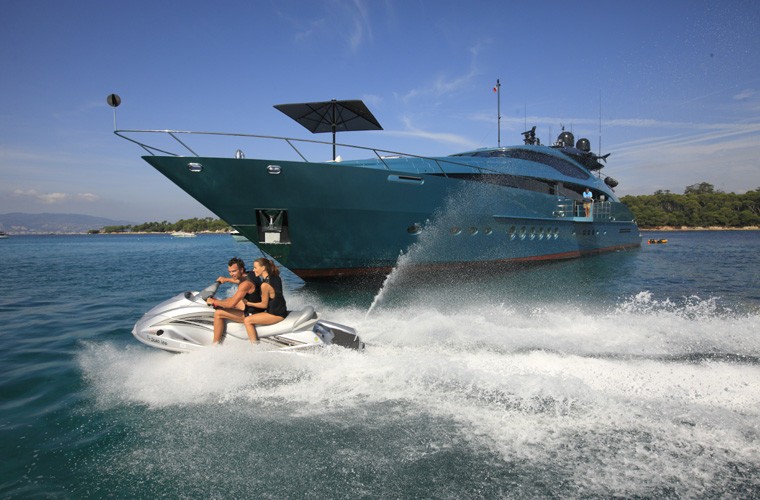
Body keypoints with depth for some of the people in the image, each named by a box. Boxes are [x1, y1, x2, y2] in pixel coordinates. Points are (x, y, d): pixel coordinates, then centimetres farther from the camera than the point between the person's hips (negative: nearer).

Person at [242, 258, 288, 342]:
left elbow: (264, 305, -16)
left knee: (247, 321, -11)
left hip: (276, 314, -10)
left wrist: (249, 303, -6)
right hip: (281, 309, 10)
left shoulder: (265, 285, -24)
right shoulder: (276, 277, 2)